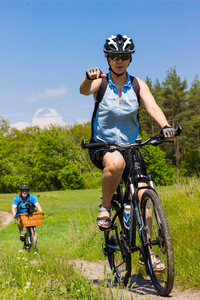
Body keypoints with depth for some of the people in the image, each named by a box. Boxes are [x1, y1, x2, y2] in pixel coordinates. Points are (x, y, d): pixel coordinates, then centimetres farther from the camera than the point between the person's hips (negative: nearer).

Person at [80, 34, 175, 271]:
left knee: (143, 195, -12)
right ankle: (105, 207, -12)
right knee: (116, 162, -38)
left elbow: (152, 106, -16)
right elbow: (84, 91, -28)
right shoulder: (101, 82, -6)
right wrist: (89, 78, -53)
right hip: (102, 147, -3)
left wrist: (165, 126, -37)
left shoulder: (137, 84, 0)